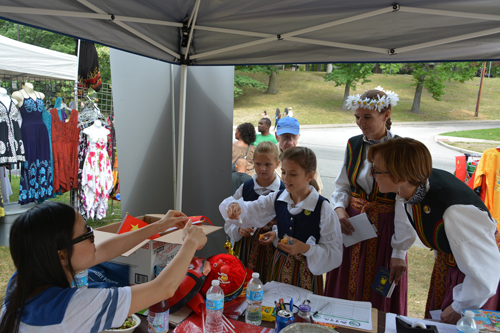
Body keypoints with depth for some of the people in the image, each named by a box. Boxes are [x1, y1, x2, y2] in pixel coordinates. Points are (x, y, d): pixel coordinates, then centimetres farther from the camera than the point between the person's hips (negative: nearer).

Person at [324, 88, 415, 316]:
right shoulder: (353, 145, 3)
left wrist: (399, 252, -16)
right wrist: (339, 208, -9)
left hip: (384, 229, -4)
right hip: (352, 225, 4)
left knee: (379, 299, 9)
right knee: (345, 292, 15)